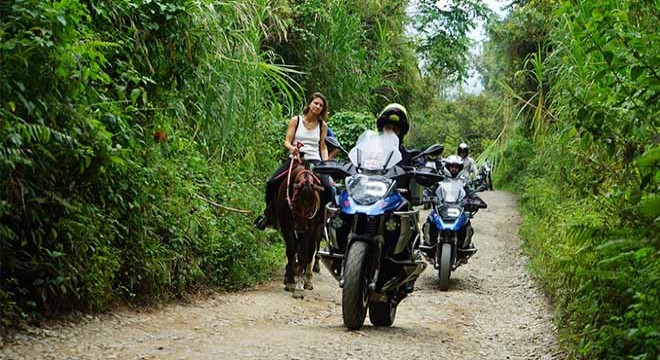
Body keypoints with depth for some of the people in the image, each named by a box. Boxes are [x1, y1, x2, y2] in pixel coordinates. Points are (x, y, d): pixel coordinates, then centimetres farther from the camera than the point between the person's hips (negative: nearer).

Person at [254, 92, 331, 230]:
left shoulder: (322, 125, 10)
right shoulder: (296, 120, 6)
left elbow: (323, 147, 12)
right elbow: (287, 142, 1)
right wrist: (292, 148, -22)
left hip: (314, 160, 0)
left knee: (327, 187, -28)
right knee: (272, 183, -18)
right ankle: (268, 215, 2)